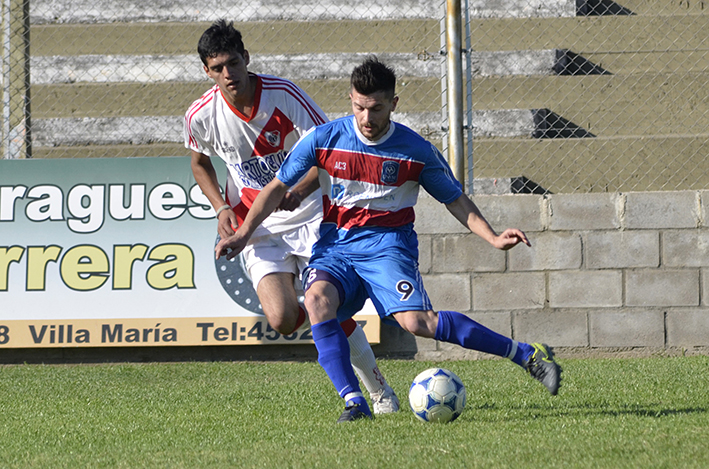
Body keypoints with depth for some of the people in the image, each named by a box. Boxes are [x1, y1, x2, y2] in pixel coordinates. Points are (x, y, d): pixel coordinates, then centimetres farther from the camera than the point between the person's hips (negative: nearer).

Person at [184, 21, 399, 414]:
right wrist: (222, 208, -2)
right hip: (259, 229, 2)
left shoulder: (283, 94, -14)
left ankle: (379, 389, 6)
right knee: (282, 321, -18)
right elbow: (200, 163, 15)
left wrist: (299, 191, -26)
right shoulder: (201, 116, -7)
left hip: (309, 216, -2)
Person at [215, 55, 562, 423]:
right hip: (335, 245, 2)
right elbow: (278, 187, 8)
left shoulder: (416, 151, -3)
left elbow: (455, 199, 9)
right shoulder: (323, 139, -2)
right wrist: (242, 234, 1)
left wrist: (493, 238, -3)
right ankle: (353, 402, -32)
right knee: (317, 299, -32)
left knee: (416, 321, -26)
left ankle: (527, 355, -18)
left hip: (388, 245, -2)